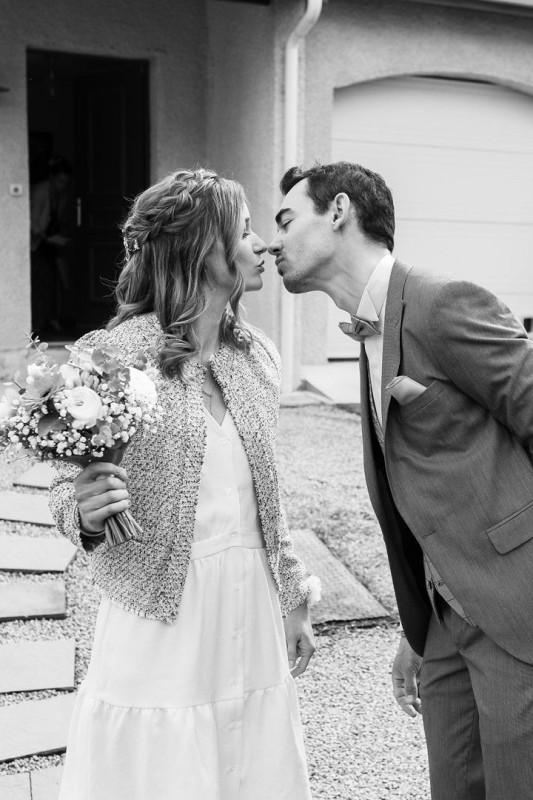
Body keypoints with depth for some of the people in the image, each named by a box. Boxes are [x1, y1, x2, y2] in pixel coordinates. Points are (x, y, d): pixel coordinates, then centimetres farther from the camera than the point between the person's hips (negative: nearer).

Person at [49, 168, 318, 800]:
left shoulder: (258, 357, 3)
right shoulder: (109, 357, -14)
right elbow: (68, 490, -4)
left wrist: (293, 601, 17)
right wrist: (86, 514, -27)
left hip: (252, 613, 5)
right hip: (161, 623, -5)